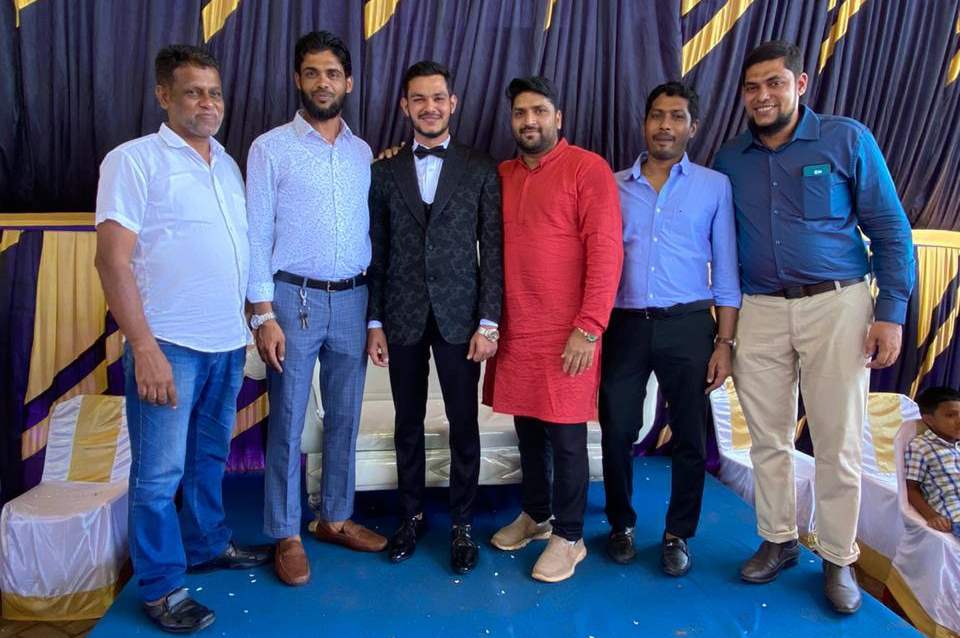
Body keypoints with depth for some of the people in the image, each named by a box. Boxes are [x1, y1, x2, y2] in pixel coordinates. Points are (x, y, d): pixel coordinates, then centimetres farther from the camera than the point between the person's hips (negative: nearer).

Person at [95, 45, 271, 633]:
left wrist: (247, 324, 13)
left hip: (228, 342, 6)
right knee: (160, 471, 4)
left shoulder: (228, 164, 13)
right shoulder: (135, 160, -7)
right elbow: (113, 259, -12)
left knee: (210, 457, 19)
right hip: (168, 344, -6)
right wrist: (144, 348, -17)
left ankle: (207, 545, 37)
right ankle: (161, 586, 19)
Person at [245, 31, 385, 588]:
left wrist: (377, 314, 7)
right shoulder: (271, 148, -1)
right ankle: (287, 535, 19)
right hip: (294, 297, -3)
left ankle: (336, 517, 28)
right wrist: (264, 315, -11)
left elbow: (372, 234, 10)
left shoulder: (364, 153, 9)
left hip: (352, 300, 4)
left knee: (344, 417, 12)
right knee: (288, 422, 4)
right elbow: (257, 236, -4)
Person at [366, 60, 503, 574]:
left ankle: (462, 523, 22)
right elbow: (377, 253, 7)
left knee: (463, 426, 5)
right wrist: (375, 323, 3)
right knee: (408, 425, 12)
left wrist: (488, 321, -7)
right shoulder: (385, 172, 7)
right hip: (403, 318, 2)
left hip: (459, 317, -1)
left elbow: (492, 250, -1)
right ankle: (412, 515, 29)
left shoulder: (481, 169, 2)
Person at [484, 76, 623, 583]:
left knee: (565, 437, 4)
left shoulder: (588, 169, -6)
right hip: (514, 331, 5)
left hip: (567, 333, -5)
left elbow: (606, 251, -12)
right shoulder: (502, 175, 12)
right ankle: (535, 515, 34)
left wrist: (589, 327, -16)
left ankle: (568, 537, 20)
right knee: (527, 428, 16)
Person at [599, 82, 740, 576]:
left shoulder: (714, 186, 6)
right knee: (616, 431, 5)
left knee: (690, 438, 6)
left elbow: (725, 269, 4)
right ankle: (621, 525, 27)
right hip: (625, 325, 1)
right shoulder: (614, 186, 9)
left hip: (687, 326, -1)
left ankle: (678, 534, 25)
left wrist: (724, 341, -2)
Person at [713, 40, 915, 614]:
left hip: (836, 305, -3)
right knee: (769, 438, 9)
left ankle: (839, 560, 19)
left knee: (837, 442, 3)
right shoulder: (731, 159, 8)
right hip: (761, 312, 3)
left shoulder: (847, 140, -1)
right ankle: (779, 542, 27)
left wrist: (891, 313, -8)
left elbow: (890, 229, -1)